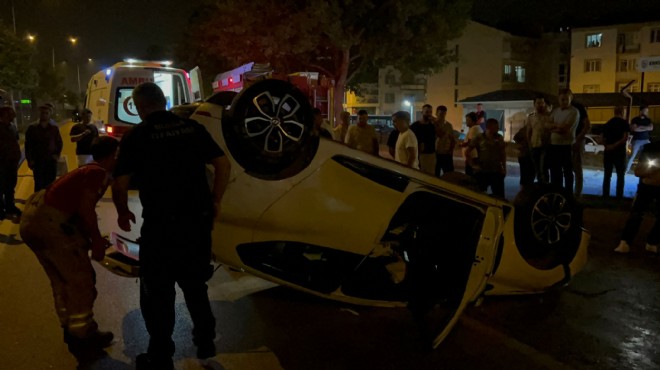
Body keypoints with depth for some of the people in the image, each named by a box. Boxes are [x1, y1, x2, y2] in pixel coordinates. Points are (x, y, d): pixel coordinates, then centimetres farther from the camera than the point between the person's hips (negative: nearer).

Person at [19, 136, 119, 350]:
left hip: (33, 218, 10)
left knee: (61, 279, 20)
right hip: (48, 221, -10)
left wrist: (91, 239, 21)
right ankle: (82, 332, 14)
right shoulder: (99, 173, -10)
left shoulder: (89, 171, 19)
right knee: (80, 278, 2)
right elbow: (86, 208, -19)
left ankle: (70, 328, 32)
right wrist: (96, 240, -8)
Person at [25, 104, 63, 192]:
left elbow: (59, 142, 13)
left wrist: (57, 154, 0)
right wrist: (29, 160, -5)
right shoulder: (32, 128, -1)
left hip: (51, 160, 2)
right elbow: (28, 145, 0)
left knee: (50, 185, 7)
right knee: (39, 185, -1)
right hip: (37, 160, -2)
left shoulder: (54, 128, 4)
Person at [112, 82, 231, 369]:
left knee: (157, 292, 12)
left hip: (161, 225, -4)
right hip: (199, 221, 4)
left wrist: (123, 213, 10)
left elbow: (120, 184, -8)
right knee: (195, 284, 23)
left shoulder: (136, 136, -4)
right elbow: (223, 164, 2)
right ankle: (205, 342, 35)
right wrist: (215, 201, 12)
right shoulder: (192, 127, 5)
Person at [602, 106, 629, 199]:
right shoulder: (624, 123, -6)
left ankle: (605, 195, 10)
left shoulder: (607, 123, 11)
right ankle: (619, 196, 3)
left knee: (607, 174, 10)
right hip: (619, 152, -4)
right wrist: (614, 145, -12)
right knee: (620, 175, 5)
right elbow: (625, 138, -17)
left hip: (608, 152, 5)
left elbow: (603, 139, 12)